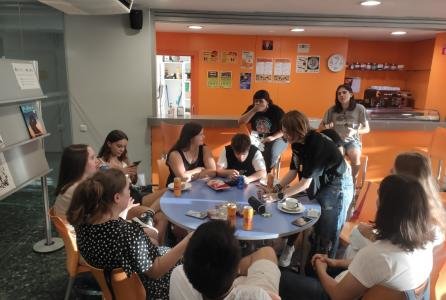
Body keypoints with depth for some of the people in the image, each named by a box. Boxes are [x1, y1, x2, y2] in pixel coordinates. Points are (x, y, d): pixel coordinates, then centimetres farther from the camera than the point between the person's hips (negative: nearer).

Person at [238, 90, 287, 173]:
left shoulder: (276, 111, -11)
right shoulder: (251, 108, -3)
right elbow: (240, 122, -14)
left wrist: (273, 137, -26)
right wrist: (254, 110, -23)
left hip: (276, 138, -2)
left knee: (271, 153, -34)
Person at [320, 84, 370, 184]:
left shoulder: (359, 108, -2)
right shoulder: (332, 110, 2)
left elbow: (367, 129, 2)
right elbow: (320, 127, 8)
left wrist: (355, 131, -19)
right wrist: (326, 127, -17)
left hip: (352, 141, 0)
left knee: (355, 157, -33)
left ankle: (353, 180, -7)